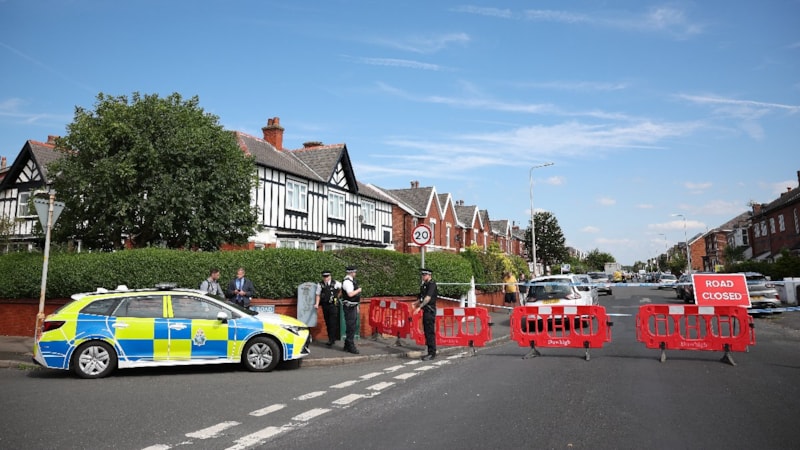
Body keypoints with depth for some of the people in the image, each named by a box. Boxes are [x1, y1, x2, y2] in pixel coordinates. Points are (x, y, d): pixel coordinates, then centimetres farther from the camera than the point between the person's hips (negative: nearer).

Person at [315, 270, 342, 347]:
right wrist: (317, 304, -10)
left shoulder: (335, 283, -5)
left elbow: (342, 288, 11)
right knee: (328, 323, 9)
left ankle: (331, 340, -7)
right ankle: (331, 339, 19)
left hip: (333, 305, -3)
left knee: (333, 323, -8)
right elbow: (318, 295, 1)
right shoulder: (320, 284, 0)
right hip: (325, 305, 3)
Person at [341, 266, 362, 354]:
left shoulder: (352, 280, 14)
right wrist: (358, 290, -13)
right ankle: (350, 346, 0)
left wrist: (356, 306, 22)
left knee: (352, 327, 15)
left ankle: (347, 346, 25)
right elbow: (350, 294, -28)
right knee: (351, 327, -6)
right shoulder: (347, 281, -18)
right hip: (349, 307, -10)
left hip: (353, 306, 10)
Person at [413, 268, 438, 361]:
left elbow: (428, 298, -21)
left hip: (430, 311, -10)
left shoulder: (432, 284, -12)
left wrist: (419, 307, -24)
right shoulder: (424, 285, 17)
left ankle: (432, 353, -5)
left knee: (430, 332, -8)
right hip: (426, 311, 10)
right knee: (427, 331, 11)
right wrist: (417, 305, 14)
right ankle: (430, 352, 18)